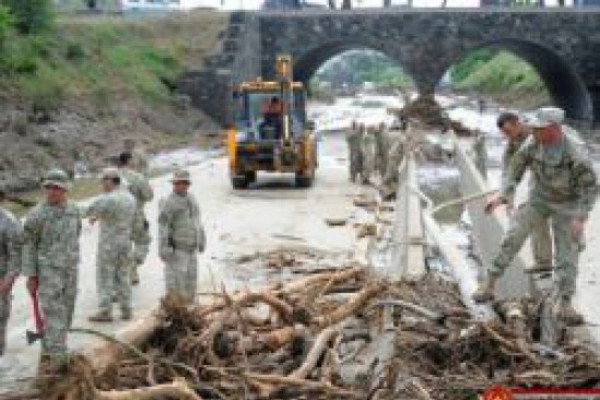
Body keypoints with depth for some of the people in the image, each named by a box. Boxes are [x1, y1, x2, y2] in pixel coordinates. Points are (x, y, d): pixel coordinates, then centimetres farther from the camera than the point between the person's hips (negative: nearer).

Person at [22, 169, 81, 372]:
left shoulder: (74, 210, 4)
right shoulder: (37, 214, -12)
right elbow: (28, 245, -8)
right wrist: (30, 276, -10)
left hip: (70, 271, 6)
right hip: (47, 272, -6)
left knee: (65, 314, 10)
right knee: (54, 314, -10)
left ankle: (49, 354, 24)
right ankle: (57, 356, -7)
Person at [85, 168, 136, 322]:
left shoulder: (107, 199, -19)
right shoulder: (129, 197, 7)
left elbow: (88, 211, -8)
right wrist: (97, 216, 26)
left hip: (109, 244, -7)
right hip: (125, 242, 7)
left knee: (104, 277, 0)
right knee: (123, 277, 12)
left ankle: (105, 312, 2)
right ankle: (126, 310, 14)